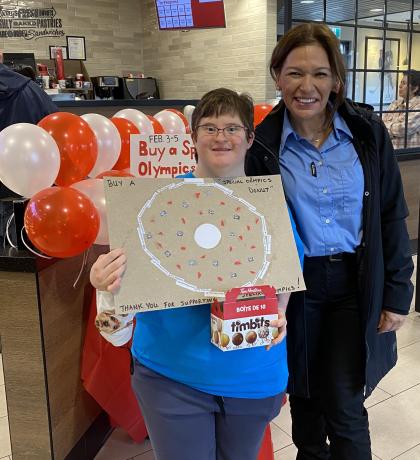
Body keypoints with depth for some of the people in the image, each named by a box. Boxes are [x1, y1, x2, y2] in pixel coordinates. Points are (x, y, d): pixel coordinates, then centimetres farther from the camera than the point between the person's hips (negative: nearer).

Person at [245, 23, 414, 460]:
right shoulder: (263, 145, -9)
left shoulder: (367, 133, -5)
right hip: (295, 286, 1)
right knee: (304, 391, 20)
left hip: (355, 283, 0)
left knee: (345, 404, 3)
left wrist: (397, 292, -1)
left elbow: (392, 216, 0)